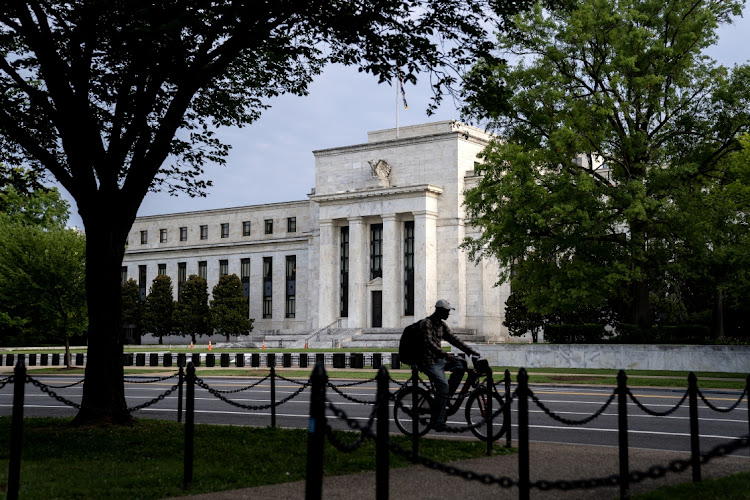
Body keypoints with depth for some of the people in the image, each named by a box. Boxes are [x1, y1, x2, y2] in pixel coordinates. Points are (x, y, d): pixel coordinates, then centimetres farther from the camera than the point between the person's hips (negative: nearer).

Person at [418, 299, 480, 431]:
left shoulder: (442, 324, 14)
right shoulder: (427, 323, -13)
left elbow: (452, 339, 12)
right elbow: (429, 342, -26)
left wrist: (471, 351, 2)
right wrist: (444, 354, -38)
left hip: (440, 359, 8)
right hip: (429, 361, -8)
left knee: (461, 364, -11)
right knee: (443, 385, -23)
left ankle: (445, 397, -2)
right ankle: (438, 422, -17)